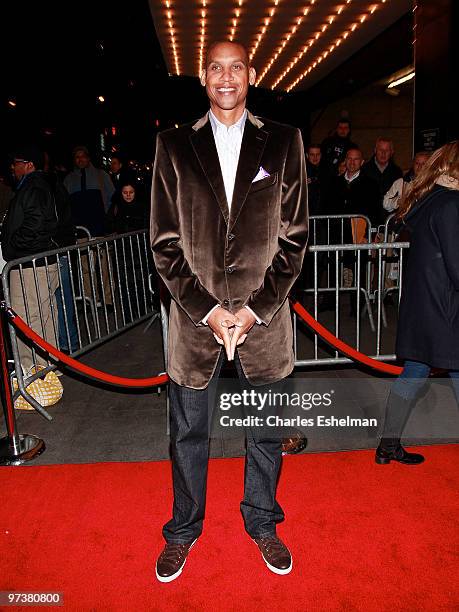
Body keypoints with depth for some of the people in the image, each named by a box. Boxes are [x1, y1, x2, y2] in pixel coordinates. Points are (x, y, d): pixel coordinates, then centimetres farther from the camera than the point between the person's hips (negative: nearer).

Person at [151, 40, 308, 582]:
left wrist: (255, 308, -9)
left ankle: (262, 522, 41)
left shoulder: (283, 142, 3)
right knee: (187, 432, 14)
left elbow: (294, 236, 0)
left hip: (263, 316, 0)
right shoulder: (175, 145, 3)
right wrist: (207, 309, -9)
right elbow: (165, 242, -1)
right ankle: (184, 528, 39)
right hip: (194, 315, 0)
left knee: (265, 430, 15)